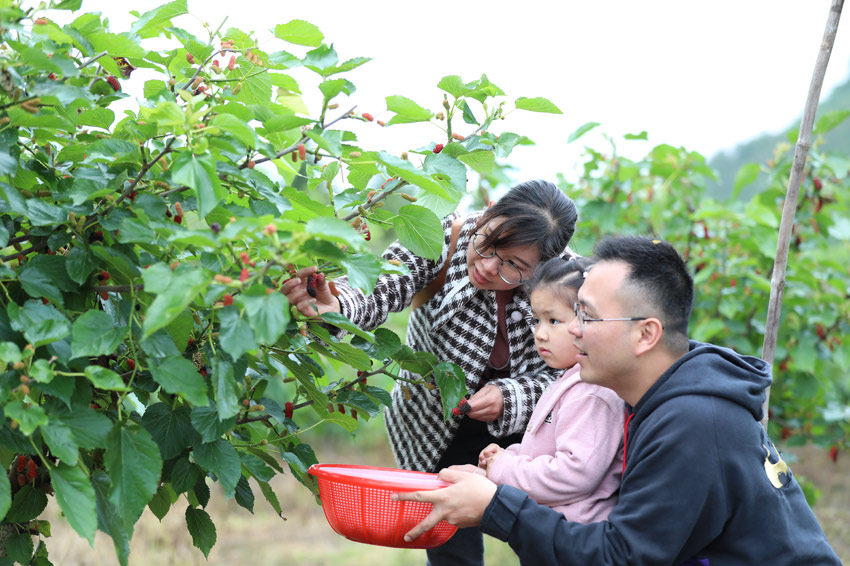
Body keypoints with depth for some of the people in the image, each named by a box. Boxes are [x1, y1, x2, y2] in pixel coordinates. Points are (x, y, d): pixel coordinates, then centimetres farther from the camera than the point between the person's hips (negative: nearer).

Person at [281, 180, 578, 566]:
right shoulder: (443, 240, -25)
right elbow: (377, 291, -40)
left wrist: (509, 397, -30)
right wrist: (334, 306, -61)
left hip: (525, 431, 1)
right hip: (440, 438, -1)